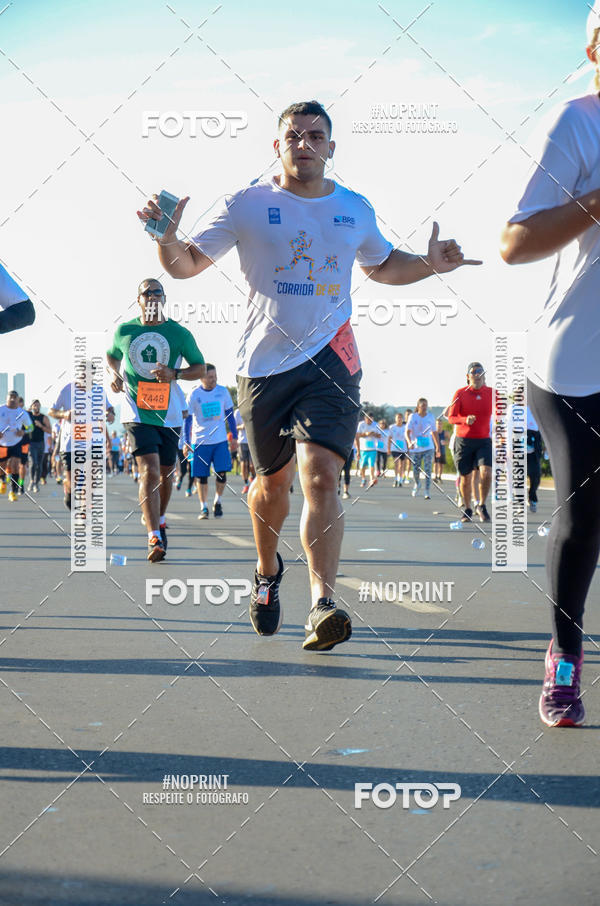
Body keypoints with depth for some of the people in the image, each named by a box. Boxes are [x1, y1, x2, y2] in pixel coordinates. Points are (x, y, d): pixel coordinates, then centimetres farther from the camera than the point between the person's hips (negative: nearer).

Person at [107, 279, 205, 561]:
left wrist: (174, 374, -13)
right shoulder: (124, 331, 3)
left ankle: (160, 520, 41)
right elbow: (112, 356, 22)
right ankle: (154, 538, -21)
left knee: (165, 473, 14)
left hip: (169, 414, 2)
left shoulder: (179, 333, -1)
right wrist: (114, 375, 1)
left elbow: (200, 367, 6)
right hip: (136, 413, -2)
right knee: (149, 471, -17)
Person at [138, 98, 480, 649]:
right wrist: (168, 238, -19)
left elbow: (382, 266, 27)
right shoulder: (249, 205, 1)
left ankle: (322, 606, -23)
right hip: (264, 363, 0)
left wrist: (429, 264, 9)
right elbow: (187, 265, 3)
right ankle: (268, 572, 41)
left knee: (321, 475, -18)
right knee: (273, 481, 12)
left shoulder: (356, 210, 9)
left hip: (330, 356, 0)